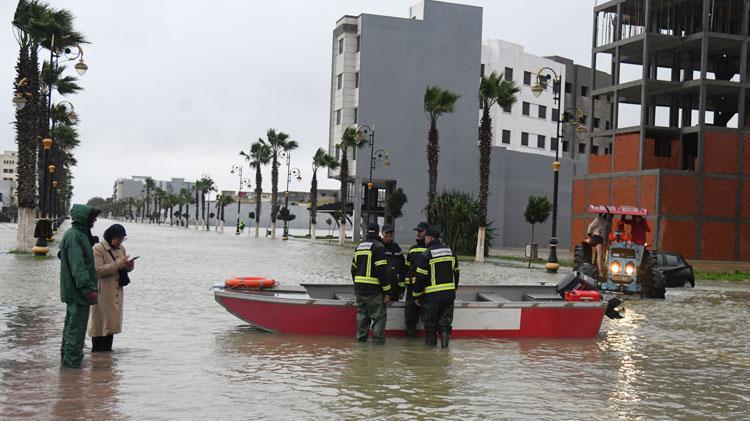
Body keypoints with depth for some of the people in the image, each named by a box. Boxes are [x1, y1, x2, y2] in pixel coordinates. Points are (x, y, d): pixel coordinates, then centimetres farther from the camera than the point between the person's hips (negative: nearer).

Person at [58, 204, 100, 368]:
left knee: (72, 323, 18)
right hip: (78, 290, -11)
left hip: (74, 291, 11)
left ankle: (67, 357, 29)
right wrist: (88, 287, -28)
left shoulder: (80, 234, 14)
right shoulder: (74, 236, -18)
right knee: (77, 324, -6)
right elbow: (77, 265, -25)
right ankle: (72, 360, -2)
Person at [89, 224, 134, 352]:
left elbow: (125, 268, 21)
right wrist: (118, 264, -25)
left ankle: (107, 349, 19)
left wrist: (129, 265, -4)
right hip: (103, 292, -7)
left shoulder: (121, 249, 12)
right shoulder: (98, 249, -11)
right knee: (100, 322, -4)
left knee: (112, 320, 11)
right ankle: (97, 351, 3)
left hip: (117, 292, 7)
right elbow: (97, 270, -21)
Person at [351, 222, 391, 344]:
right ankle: (378, 339, -7)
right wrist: (387, 291, -13)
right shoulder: (378, 247, -9)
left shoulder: (359, 246, 14)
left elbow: (354, 269, 18)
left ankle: (361, 337, 16)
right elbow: (381, 270, -15)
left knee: (362, 314, 15)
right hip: (374, 288, -7)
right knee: (378, 315, -3)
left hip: (359, 288, 7)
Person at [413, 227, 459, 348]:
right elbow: (456, 273, 14)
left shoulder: (427, 254, -11)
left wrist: (417, 295, -1)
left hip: (432, 295, -5)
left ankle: (431, 342, 11)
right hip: (449, 293, 5)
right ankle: (445, 342, 1)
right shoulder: (450, 251, 8)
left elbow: (421, 277, -10)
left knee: (430, 321, 7)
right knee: (445, 320, 10)